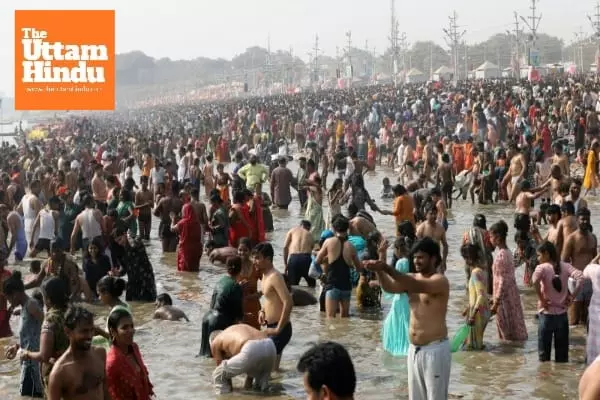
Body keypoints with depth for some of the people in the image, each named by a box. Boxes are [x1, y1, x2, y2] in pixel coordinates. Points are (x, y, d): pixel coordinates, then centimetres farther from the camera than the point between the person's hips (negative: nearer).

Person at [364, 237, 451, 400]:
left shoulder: (440, 280, -13)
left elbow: (417, 286, -32)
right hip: (414, 349, 8)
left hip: (435, 349, -8)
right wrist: (379, 267, -28)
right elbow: (389, 287, -9)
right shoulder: (412, 278, 8)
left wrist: (387, 268, -42)